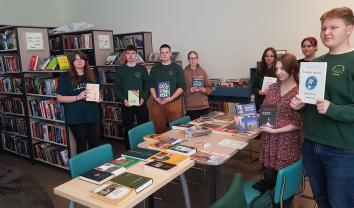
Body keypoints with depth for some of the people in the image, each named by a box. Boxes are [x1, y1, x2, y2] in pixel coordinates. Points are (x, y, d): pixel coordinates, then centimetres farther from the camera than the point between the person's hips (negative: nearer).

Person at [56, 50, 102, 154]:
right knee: (81, 144, 8)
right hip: (76, 118, -3)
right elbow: (59, 98, -6)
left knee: (95, 144, 7)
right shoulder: (66, 78, -2)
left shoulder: (92, 76, 11)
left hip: (93, 115, 4)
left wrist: (99, 98, -2)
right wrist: (78, 97, -18)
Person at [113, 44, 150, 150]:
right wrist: (123, 99, -13)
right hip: (126, 105, 0)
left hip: (141, 104, 0)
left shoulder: (142, 69, 6)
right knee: (128, 130, 6)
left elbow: (147, 86, 4)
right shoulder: (121, 70, 5)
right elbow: (116, 87, 2)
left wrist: (143, 98, -12)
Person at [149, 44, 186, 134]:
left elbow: (182, 86, -2)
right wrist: (155, 98, -7)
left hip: (174, 103, -2)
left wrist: (171, 98, -13)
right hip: (157, 103, 2)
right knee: (159, 129, 5)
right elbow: (151, 85, 11)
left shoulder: (177, 68, 4)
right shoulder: (154, 68, 13)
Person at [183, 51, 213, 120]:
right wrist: (189, 91, -17)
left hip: (203, 105, 3)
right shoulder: (184, 72, 1)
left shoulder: (202, 71, 9)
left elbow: (210, 87, 11)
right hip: (190, 107, -2)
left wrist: (205, 90, -9)